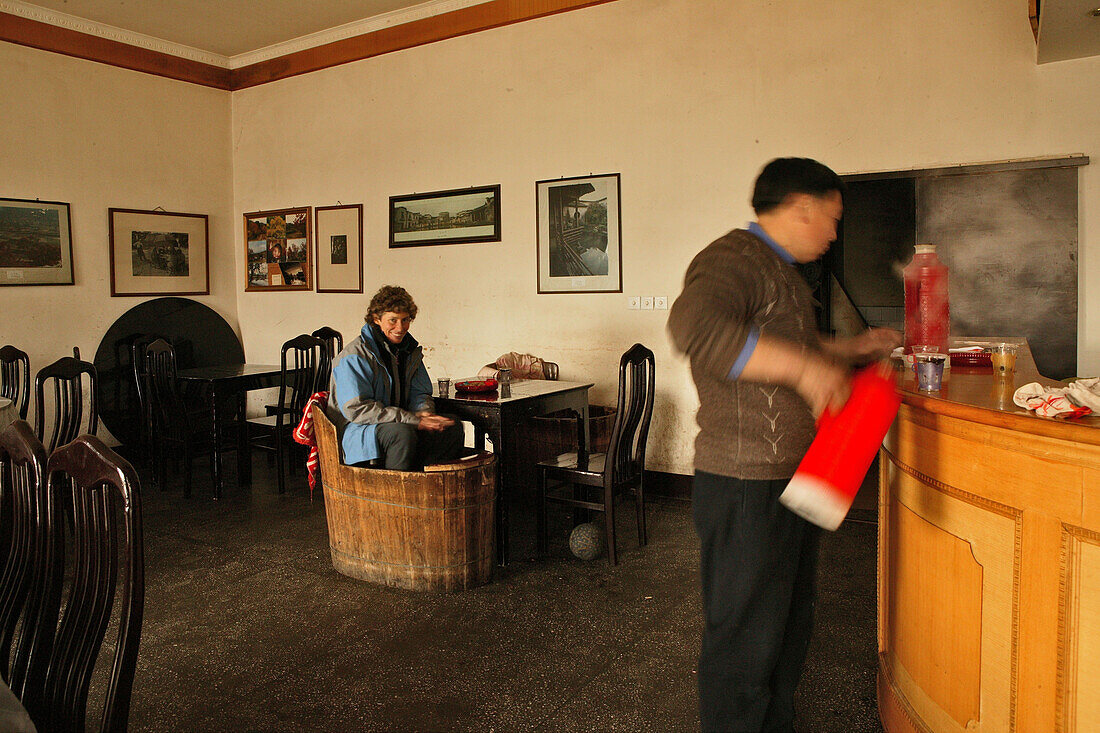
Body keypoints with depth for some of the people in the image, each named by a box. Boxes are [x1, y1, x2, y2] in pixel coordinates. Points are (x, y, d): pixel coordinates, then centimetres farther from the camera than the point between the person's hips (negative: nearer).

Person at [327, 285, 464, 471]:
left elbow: (420, 393, 15)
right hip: (356, 430, -7)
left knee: (452, 427, -13)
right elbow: (356, 409, -20)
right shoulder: (354, 356, -12)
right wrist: (414, 421, -24)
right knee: (403, 433, -37)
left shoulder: (409, 350, 12)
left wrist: (424, 413, -13)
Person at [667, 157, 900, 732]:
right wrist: (804, 366, -37)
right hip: (744, 490, -11)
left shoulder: (781, 272, 18)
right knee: (746, 639, 1)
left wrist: (850, 350, 22)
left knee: (790, 625, 23)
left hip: (791, 482, 11)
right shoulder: (732, 260, -17)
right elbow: (694, 326, -39)